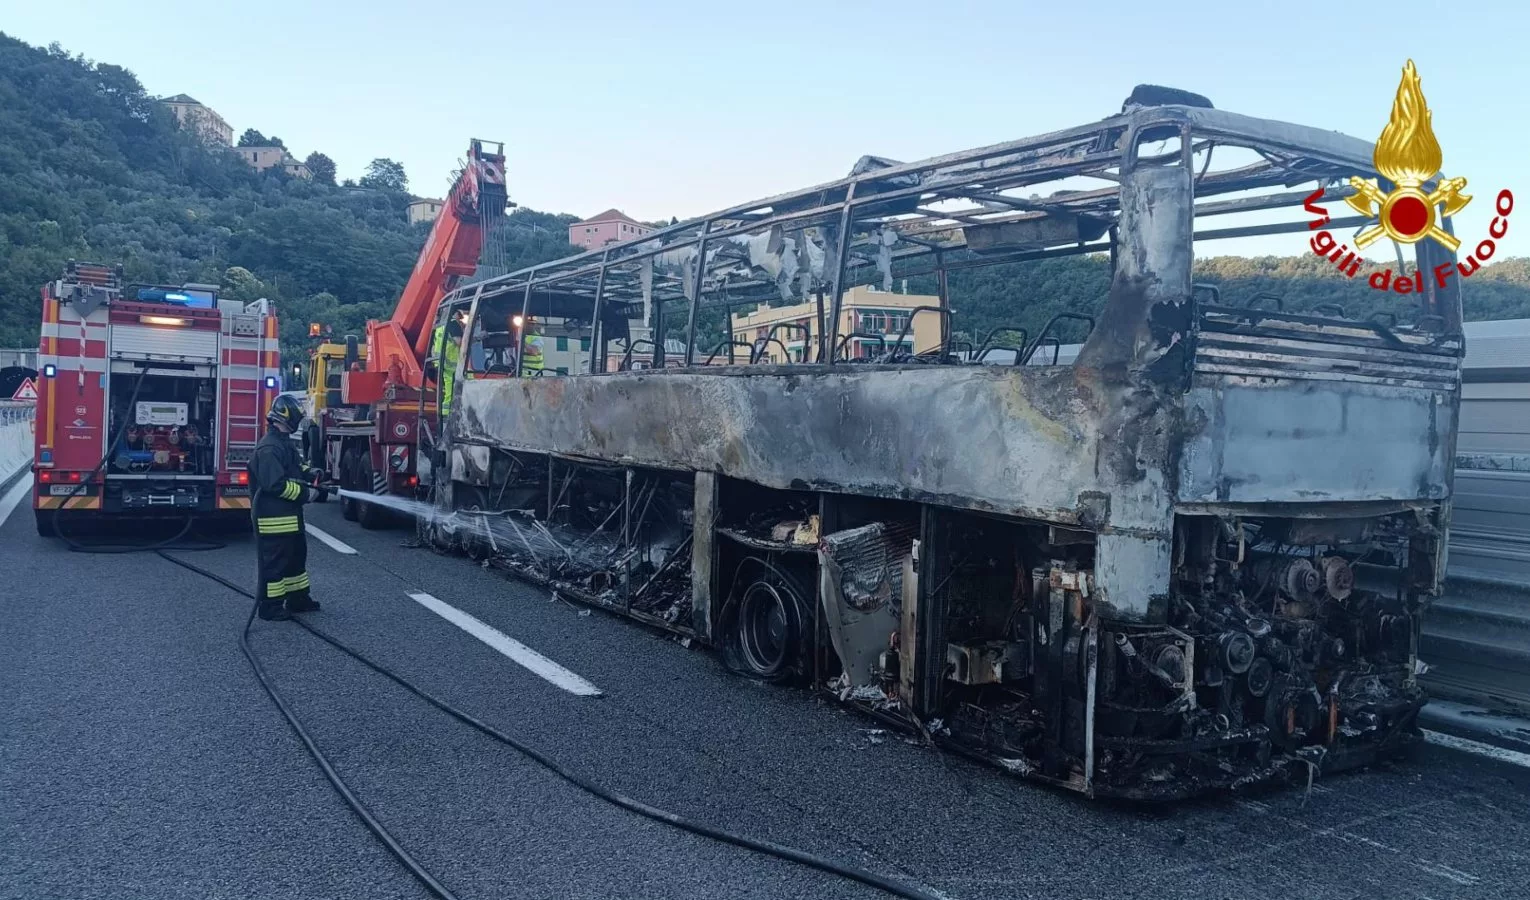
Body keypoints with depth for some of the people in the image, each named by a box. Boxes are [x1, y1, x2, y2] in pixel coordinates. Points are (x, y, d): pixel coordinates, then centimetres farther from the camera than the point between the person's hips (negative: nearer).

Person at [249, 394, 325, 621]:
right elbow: (275, 484, -28)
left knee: (297, 554, 19)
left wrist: (309, 474, 8)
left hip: (290, 514, 11)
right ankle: (269, 606, 7)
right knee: (274, 560, -2)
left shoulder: (286, 443, 12)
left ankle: (297, 597, 30)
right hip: (273, 517, -11)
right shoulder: (269, 448, -22)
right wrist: (305, 493, -21)